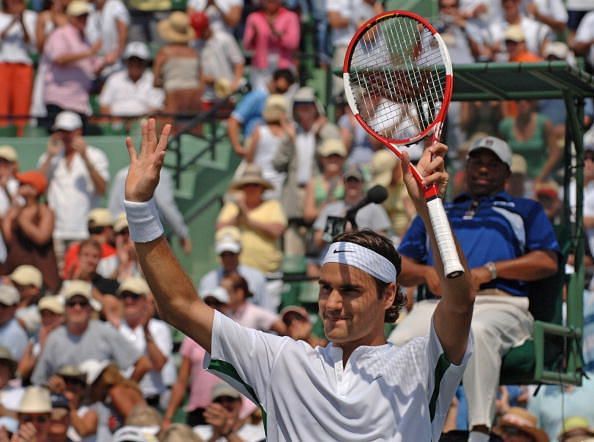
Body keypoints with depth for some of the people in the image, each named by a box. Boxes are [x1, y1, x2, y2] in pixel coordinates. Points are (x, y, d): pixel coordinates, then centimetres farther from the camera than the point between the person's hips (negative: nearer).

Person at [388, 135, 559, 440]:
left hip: (501, 303, -3)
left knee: (478, 331, -41)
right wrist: (427, 273, 2)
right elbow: (401, 267, 27)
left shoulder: (525, 210, 27)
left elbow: (548, 262, 9)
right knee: (400, 343, -32)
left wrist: (489, 271, -4)